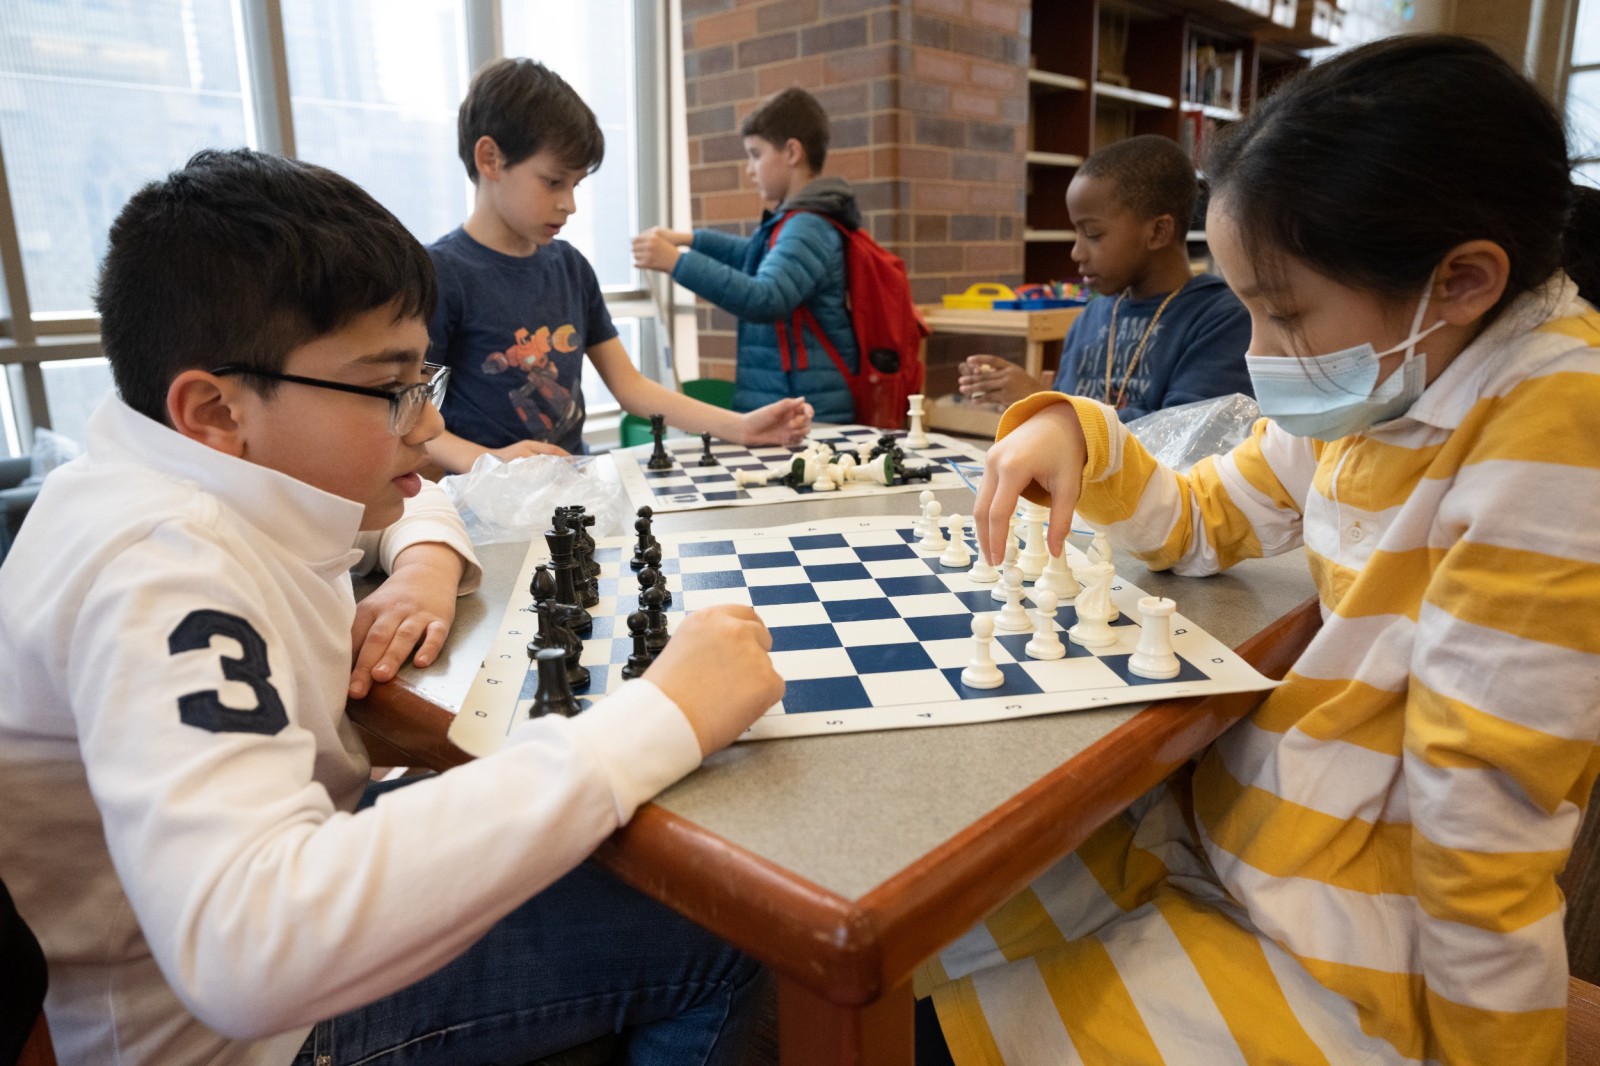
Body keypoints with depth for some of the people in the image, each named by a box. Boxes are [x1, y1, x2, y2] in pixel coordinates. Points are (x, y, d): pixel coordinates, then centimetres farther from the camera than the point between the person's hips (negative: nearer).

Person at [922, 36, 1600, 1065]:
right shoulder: (1381, 379, 1)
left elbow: (1485, 819, -22)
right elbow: (1198, 524, 11)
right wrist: (1078, 437, -8)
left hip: (1341, 960, -7)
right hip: (1225, 821, 7)